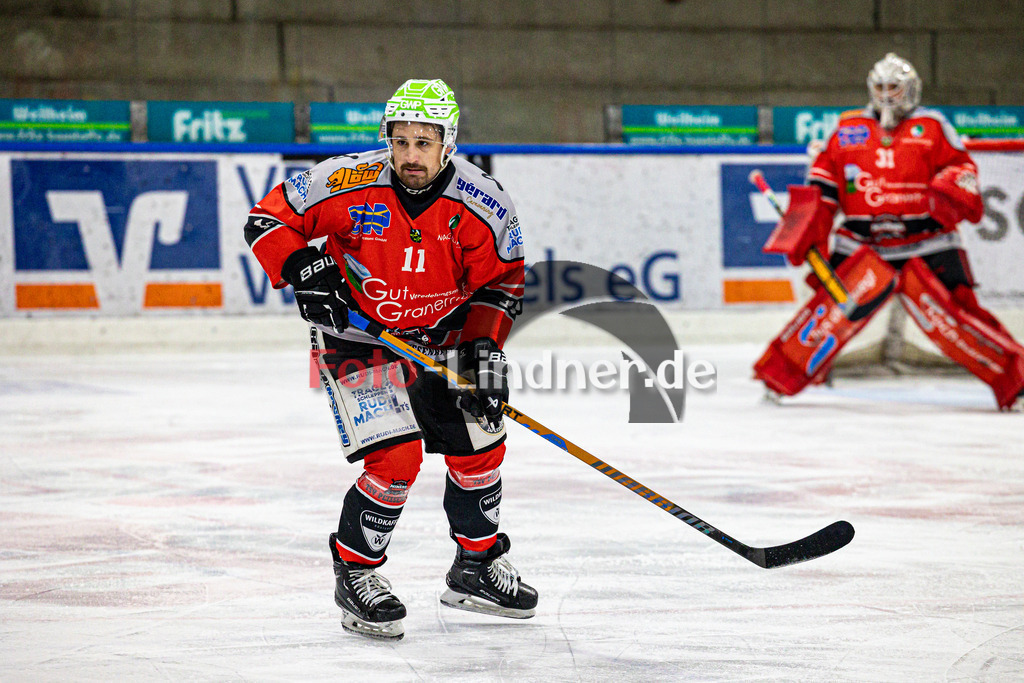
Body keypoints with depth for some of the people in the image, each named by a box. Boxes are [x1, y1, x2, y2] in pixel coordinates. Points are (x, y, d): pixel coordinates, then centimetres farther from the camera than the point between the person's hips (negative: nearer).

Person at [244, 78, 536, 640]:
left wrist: (484, 347, -14)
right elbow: (268, 219, -13)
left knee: (480, 445, 9)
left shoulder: (482, 203, -17)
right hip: (356, 337, -4)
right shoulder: (349, 184, -24)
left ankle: (477, 569, 31)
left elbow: (501, 280, -3)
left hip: (439, 336, 5)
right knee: (396, 460, -18)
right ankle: (354, 575, 3)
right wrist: (304, 273, -27)